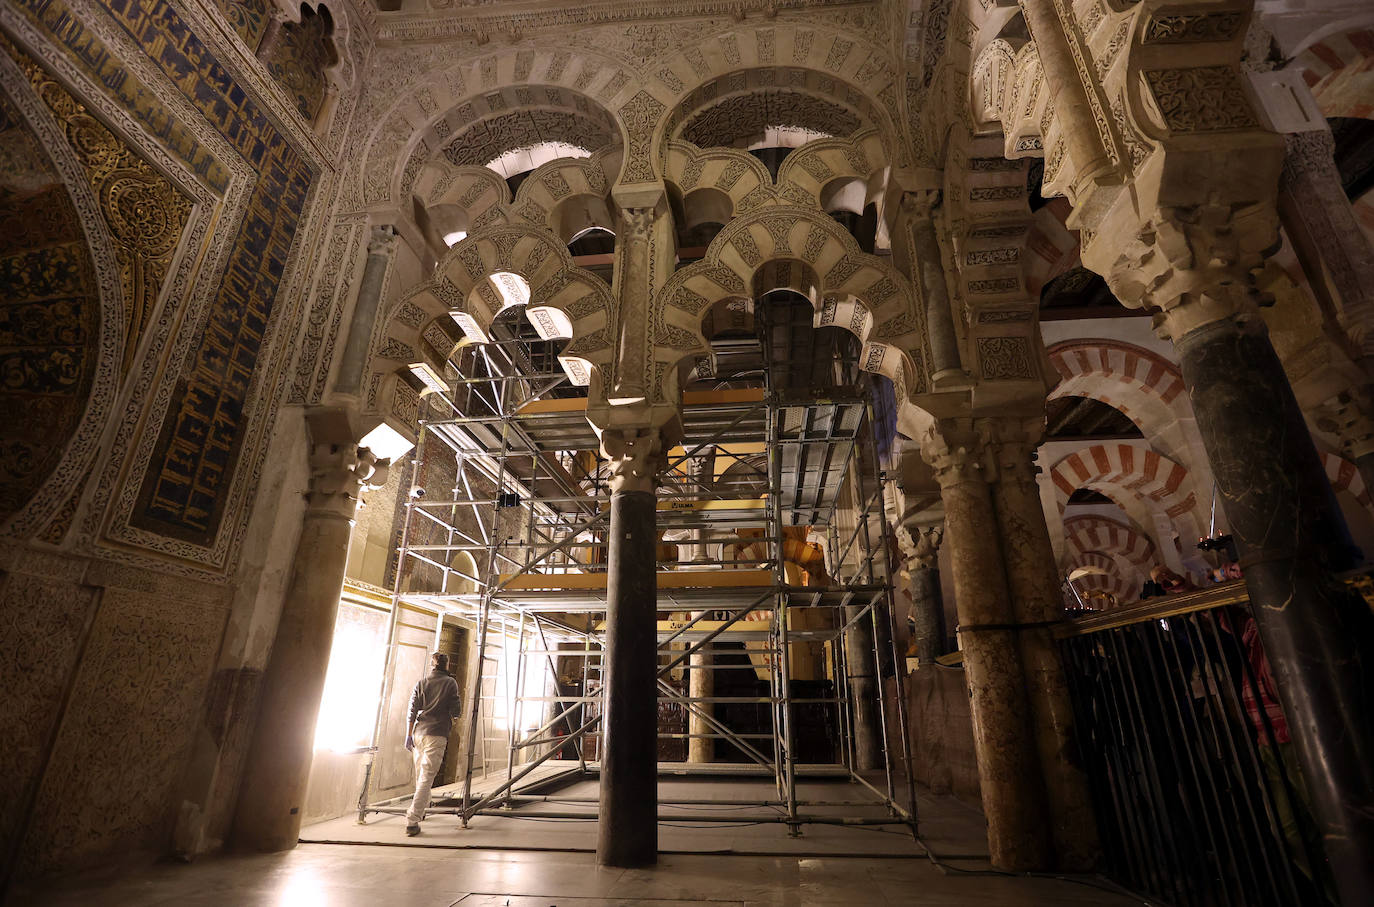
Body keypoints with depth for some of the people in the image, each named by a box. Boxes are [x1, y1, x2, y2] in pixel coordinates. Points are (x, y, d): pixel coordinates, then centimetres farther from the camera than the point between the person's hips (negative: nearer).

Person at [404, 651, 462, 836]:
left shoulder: (421, 682, 8)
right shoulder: (450, 683, -2)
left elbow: (412, 710, 4)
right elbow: (456, 711, -4)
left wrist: (409, 735, 7)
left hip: (419, 733, 5)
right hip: (437, 735, -5)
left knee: (420, 775, 20)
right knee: (427, 777, -5)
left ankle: (421, 810, 35)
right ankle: (412, 821, -12)